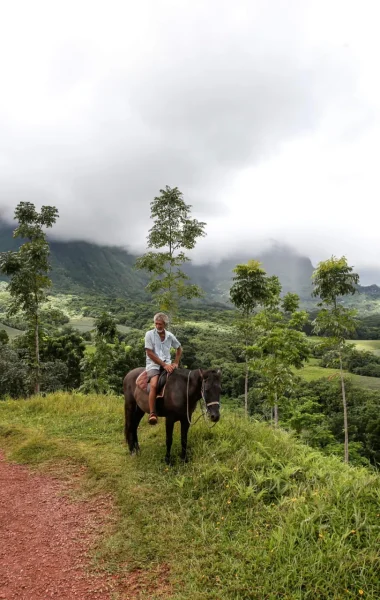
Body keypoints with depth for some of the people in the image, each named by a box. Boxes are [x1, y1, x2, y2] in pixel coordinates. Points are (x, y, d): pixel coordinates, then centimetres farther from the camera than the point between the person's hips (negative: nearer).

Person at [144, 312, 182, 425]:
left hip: (167, 365, 4)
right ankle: (152, 414, -32)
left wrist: (176, 363, 10)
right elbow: (150, 353, -9)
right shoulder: (149, 334, -3)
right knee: (154, 385, -30)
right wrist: (163, 364, -14)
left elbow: (179, 349, 23)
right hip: (153, 364, -4)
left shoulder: (170, 336, 7)